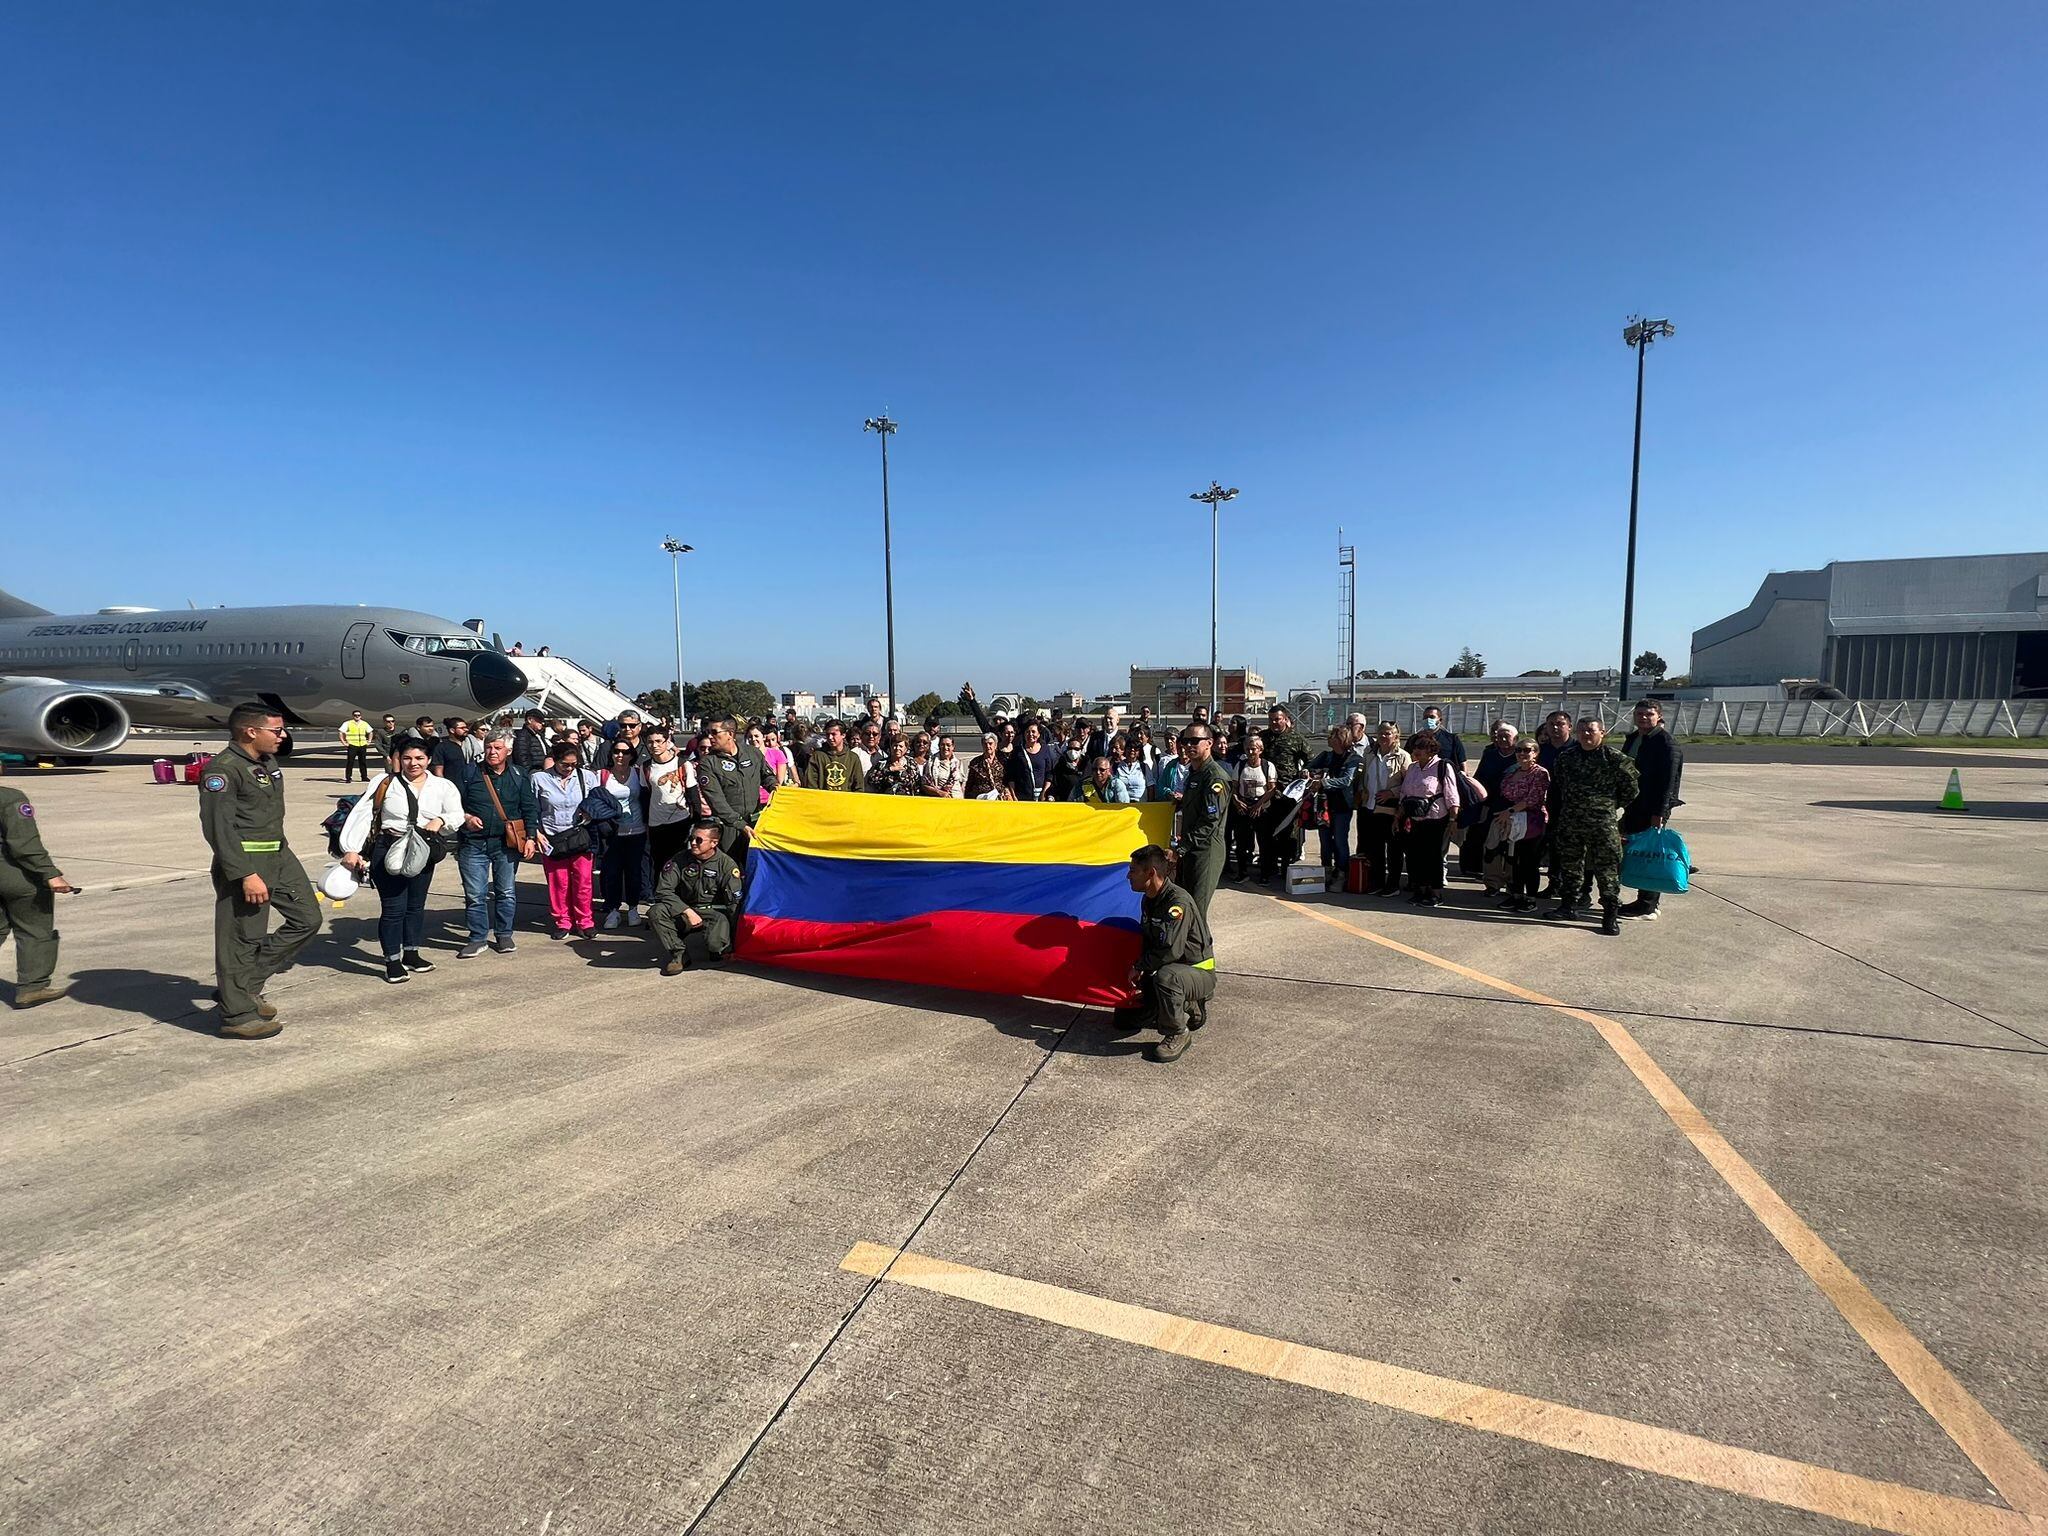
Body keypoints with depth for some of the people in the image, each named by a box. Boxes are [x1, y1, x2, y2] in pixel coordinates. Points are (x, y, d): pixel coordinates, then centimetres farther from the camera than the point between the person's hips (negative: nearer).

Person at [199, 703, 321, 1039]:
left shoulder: (268, 762, 12)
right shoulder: (222, 770, -16)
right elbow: (218, 829, -21)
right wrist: (247, 875, -24)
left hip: (280, 856, 9)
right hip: (245, 861, -9)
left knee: (307, 918, 12)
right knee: (242, 938, 0)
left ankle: (246, 985, 22)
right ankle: (237, 1015, 12)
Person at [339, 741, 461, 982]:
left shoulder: (443, 786, 3)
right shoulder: (386, 784, -3)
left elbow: (457, 815, 1)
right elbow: (362, 815, -6)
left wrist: (441, 820, -21)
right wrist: (351, 849, -13)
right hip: (388, 851, -3)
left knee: (416, 905, 16)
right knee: (393, 907, -3)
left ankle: (411, 954, 32)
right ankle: (393, 962, 9)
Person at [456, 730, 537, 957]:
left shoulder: (520, 777, 4)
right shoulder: (470, 774, 2)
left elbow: (530, 809, 6)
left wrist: (530, 838, -1)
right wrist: (465, 817, -12)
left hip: (507, 844, 1)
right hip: (473, 843, 0)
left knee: (507, 892, 8)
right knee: (475, 894, 2)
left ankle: (504, 935, 22)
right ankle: (477, 938, 14)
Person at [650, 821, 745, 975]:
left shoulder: (726, 865, -7)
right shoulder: (679, 861, 0)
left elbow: (734, 904, -9)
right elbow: (663, 891, -7)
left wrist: (733, 943, -12)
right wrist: (688, 911, -21)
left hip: (713, 915, -3)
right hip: (684, 915, 3)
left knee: (715, 942, -35)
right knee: (656, 912, -25)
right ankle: (679, 954, -16)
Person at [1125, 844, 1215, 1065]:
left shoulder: (1178, 902, -27)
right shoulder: (1149, 900, 3)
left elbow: (1170, 950, -33)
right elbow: (1148, 942, 12)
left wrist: (1140, 967, -18)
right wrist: (1140, 970, -4)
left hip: (1200, 973, -10)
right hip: (1176, 968, 10)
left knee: (1166, 976, -38)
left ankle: (1177, 1034, -16)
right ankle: (1192, 1009, 29)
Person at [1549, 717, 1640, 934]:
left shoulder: (1613, 757, -7)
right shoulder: (1566, 757, 8)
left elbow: (1631, 784, 2)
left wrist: (1616, 803, 7)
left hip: (1602, 821, -5)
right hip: (1570, 821, 5)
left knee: (1606, 868, -4)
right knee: (1569, 865, 13)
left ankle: (1611, 915, 1)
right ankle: (1569, 905, 26)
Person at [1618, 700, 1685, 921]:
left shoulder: (1667, 743, -12)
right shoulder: (1632, 739, 13)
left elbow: (1668, 781, -17)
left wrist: (1659, 813, -21)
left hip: (1653, 809, -8)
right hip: (1634, 806, 8)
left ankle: (1647, 905, 4)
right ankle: (1647, 901, 21)